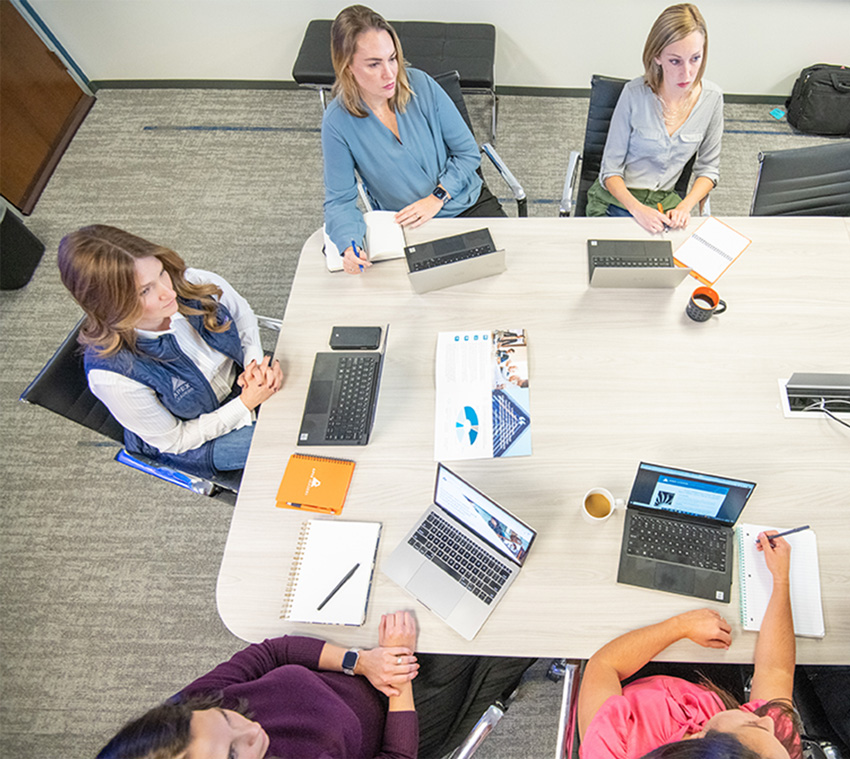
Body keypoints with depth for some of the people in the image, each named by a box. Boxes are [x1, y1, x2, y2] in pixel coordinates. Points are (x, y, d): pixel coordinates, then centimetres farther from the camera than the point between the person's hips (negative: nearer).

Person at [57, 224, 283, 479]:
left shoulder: (192, 283, -25)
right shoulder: (112, 374, -34)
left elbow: (243, 315, -1)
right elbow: (175, 440, -19)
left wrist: (256, 364, -18)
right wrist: (246, 405, -26)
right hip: (197, 442, -4)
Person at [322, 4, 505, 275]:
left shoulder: (421, 85, -8)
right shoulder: (337, 123, -12)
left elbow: (468, 152, -1)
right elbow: (339, 200, -9)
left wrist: (436, 198, -15)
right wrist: (349, 246, -30)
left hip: (470, 201, 2)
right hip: (411, 229, -2)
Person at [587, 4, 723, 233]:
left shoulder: (712, 98, -3)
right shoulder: (635, 94, -13)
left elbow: (708, 169, 6)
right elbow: (611, 169, -8)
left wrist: (684, 207, -14)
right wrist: (637, 208, -25)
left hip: (665, 202, 3)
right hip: (615, 199, -3)